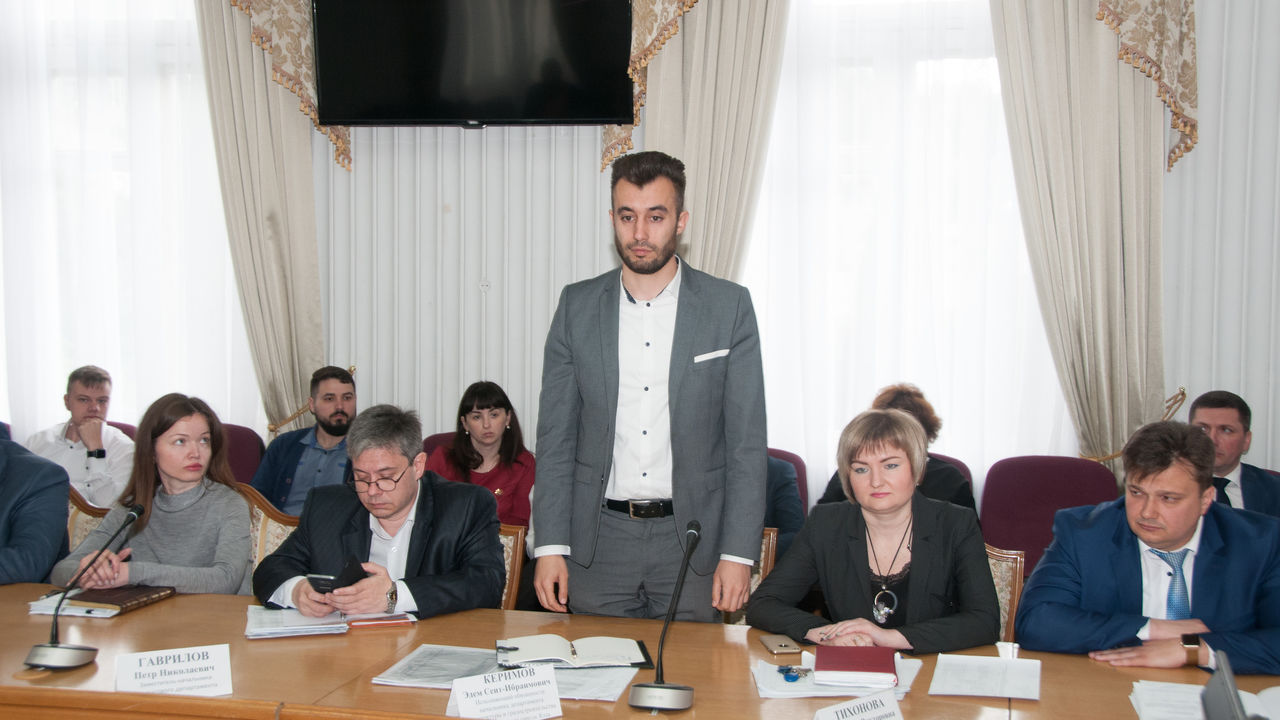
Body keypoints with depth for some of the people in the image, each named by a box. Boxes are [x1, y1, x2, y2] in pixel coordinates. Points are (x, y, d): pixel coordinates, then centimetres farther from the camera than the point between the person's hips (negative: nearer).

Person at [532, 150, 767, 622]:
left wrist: (738, 554, -7)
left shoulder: (729, 306, -2)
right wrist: (550, 546, -2)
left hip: (690, 537, -1)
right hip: (599, 538, 1)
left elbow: (746, 440, -2)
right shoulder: (577, 306, 3)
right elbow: (556, 436, 4)